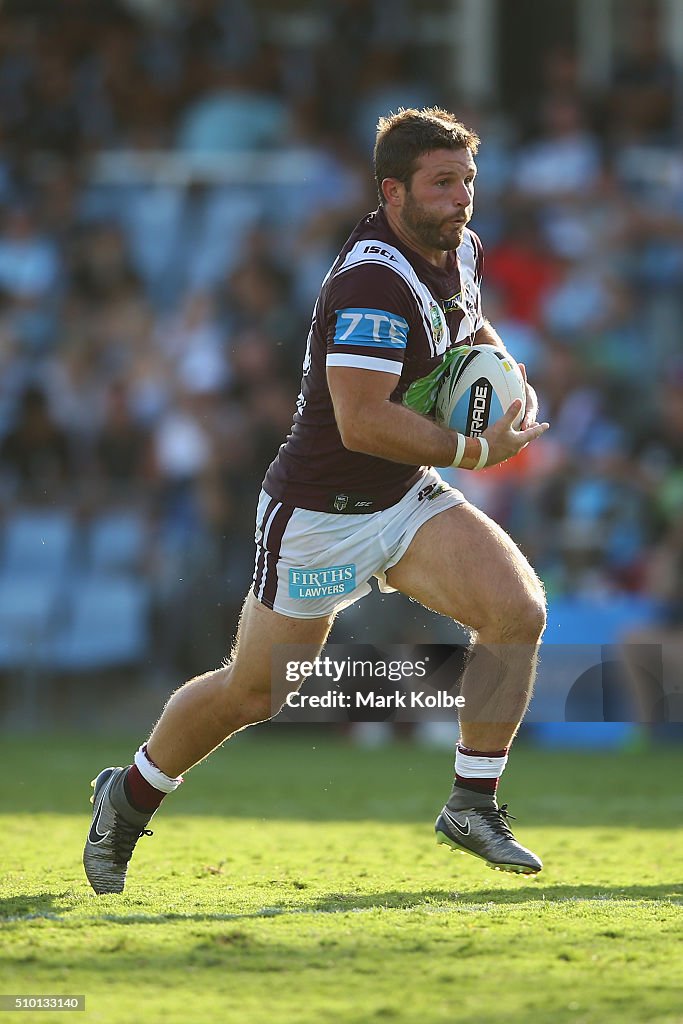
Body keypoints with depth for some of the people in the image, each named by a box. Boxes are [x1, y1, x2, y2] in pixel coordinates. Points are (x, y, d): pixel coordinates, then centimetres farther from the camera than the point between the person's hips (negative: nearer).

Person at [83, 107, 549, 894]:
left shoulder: (460, 250, 1)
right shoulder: (372, 283, -28)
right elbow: (362, 421, -35)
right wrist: (477, 451, -27)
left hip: (407, 502, 7)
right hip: (320, 513, -7)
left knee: (519, 609, -14)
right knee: (252, 693, 4)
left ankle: (472, 806, -3)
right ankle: (130, 796, 30)